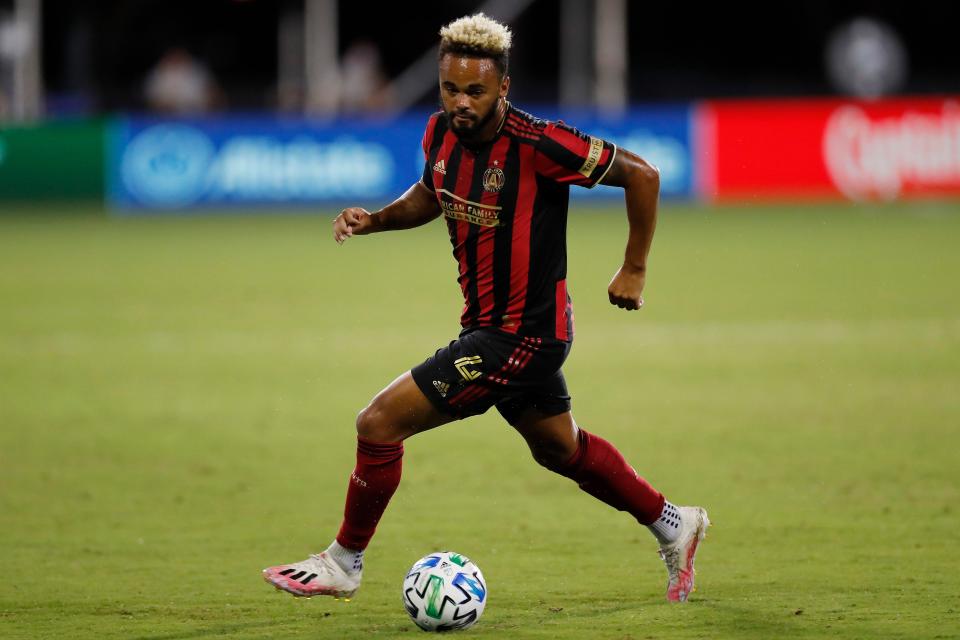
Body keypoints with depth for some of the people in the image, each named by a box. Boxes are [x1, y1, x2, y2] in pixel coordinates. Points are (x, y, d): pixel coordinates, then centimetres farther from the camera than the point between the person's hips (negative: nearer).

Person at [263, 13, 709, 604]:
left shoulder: (537, 145, -24)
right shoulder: (442, 133, -2)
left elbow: (641, 174, -15)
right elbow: (431, 196, 19)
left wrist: (634, 270, -8)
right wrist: (375, 219, 0)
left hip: (522, 334, -9)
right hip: (489, 327, 9)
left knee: (379, 424, -10)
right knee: (561, 449, 26)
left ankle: (343, 563, 8)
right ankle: (673, 525, 44)